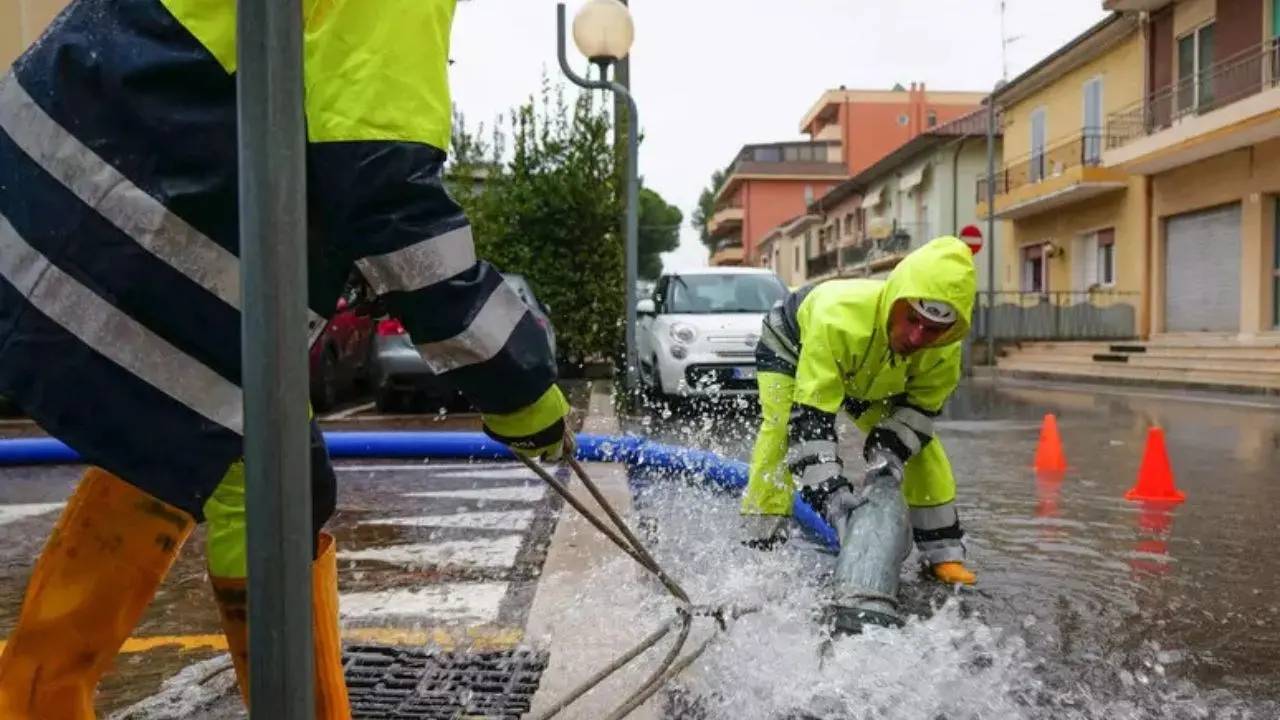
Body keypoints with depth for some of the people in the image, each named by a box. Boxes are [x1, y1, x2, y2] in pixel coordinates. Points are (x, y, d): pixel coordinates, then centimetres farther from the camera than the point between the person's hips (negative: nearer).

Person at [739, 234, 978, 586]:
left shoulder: (944, 349, -31)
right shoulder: (837, 318, -48)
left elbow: (920, 405, -14)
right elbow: (810, 416, -46)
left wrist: (892, 450, -31)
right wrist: (829, 488, -51)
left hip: (869, 377, 5)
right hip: (791, 346, -4)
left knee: (919, 443, -4)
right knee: (782, 428, -29)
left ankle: (943, 553, 9)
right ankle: (762, 547, -20)